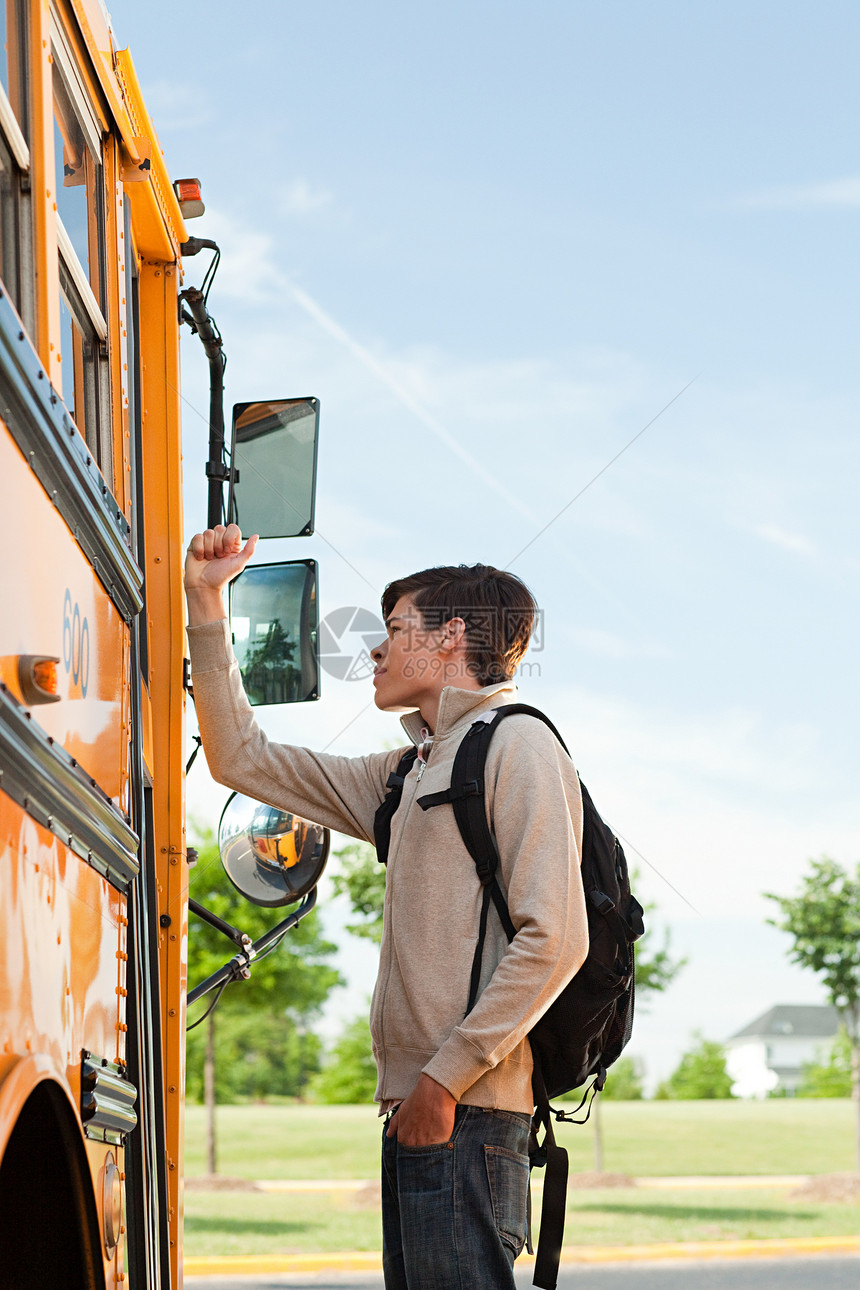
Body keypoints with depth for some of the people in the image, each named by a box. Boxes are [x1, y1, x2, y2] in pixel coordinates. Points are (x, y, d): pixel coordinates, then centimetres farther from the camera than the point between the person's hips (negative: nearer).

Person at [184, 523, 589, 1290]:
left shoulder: (518, 745, -4)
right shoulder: (410, 772, 23)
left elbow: (555, 938, -14)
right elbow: (242, 759, 27)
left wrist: (448, 1076, -17)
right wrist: (206, 607, 21)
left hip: (469, 1112, -9)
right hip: (418, 1111, 9)